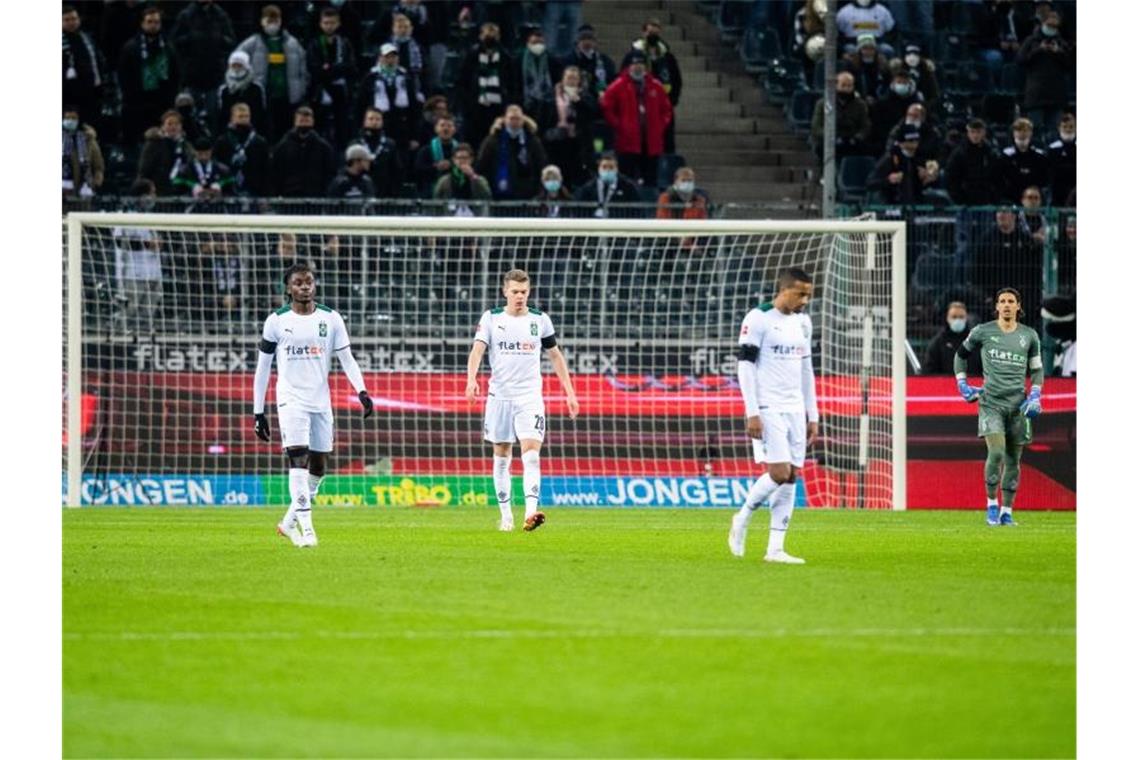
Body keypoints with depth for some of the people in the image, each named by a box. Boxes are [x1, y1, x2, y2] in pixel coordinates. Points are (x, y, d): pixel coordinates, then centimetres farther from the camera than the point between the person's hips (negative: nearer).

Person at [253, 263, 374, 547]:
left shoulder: (331, 319, 4)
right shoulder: (277, 321, 0)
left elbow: (347, 358, 5)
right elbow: (262, 367, 5)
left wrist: (361, 391, -12)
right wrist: (258, 411, 4)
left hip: (321, 401, 4)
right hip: (291, 399, -3)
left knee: (318, 466, 7)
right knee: (298, 458, -18)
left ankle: (290, 522, 23)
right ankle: (305, 527, -21)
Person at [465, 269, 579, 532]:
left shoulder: (540, 320, 5)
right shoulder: (491, 318, 2)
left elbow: (556, 356, 14)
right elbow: (477, 350, -10)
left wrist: (570, 392, 11)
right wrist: (472, 379, -28)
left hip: (530, 397, -1)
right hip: (499, 396, 1)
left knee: (531, 454, -16)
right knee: (501, 456, 6)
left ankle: (531, 512, -27)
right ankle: (505, 515, 16)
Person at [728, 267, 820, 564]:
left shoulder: (803, 322, 14)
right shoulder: (758, 319, -8)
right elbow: (745, 365, -10)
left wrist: (813, 415, 17)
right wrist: (752, 413, -15)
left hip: (795, 410, 7)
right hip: (768, 409, -7)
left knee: (792, 476, 0)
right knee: (780, 472, -15)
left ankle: (775, 548, 2)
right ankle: (742, 519, 8)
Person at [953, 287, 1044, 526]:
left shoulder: (1029, 336, 7)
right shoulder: (983, 332, 2)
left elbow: (1037, 369, 17)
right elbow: (961, 354, 17)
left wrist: (1035, 396, 3)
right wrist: (963, 385, 9)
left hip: (1017, 404, 3)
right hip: (991, 402, -3)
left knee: (1013, 459, 3)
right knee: (996, 452, -18)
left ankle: (1007, 512, 11)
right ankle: (991, 504, -3)